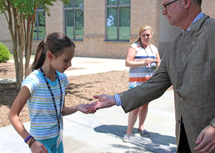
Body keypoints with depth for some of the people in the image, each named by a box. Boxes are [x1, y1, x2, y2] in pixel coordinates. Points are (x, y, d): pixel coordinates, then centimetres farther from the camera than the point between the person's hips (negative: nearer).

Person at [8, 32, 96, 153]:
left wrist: (76, 108, -11)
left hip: (58, 139, 6)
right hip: (41, 143, -6)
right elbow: (13, 115, -15)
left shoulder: (62, 78, 0)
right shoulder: (33, 81, -20)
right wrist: (31, 141, -25)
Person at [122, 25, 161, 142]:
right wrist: (143, 63, -24)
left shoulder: (154, 49, 13)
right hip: (137, 81, -6)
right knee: (136, 106, -10)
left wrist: (157, 64, -5)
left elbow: (159, 63, 20)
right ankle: (128, 133, -1)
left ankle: (141, 128, 28)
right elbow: (127, 63, -13)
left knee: (145, 104, 12)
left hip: (150, 81, 6)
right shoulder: (134, 47, -4)